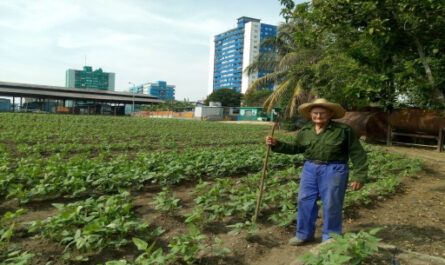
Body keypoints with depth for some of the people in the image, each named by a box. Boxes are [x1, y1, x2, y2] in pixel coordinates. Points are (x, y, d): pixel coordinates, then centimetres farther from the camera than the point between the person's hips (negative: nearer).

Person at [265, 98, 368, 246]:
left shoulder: (344, 130, -8)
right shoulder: (305, 131, 5)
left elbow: (357, 154, -5)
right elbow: (296, 148, 14)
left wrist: (359, 176, -10)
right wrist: (276, 144, 2)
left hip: (334, 170, -4)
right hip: (310, 169, 5)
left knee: (331, 205, 2)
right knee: (305, 201, 9)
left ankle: (330, 238, 22)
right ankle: (304, 234, 27)